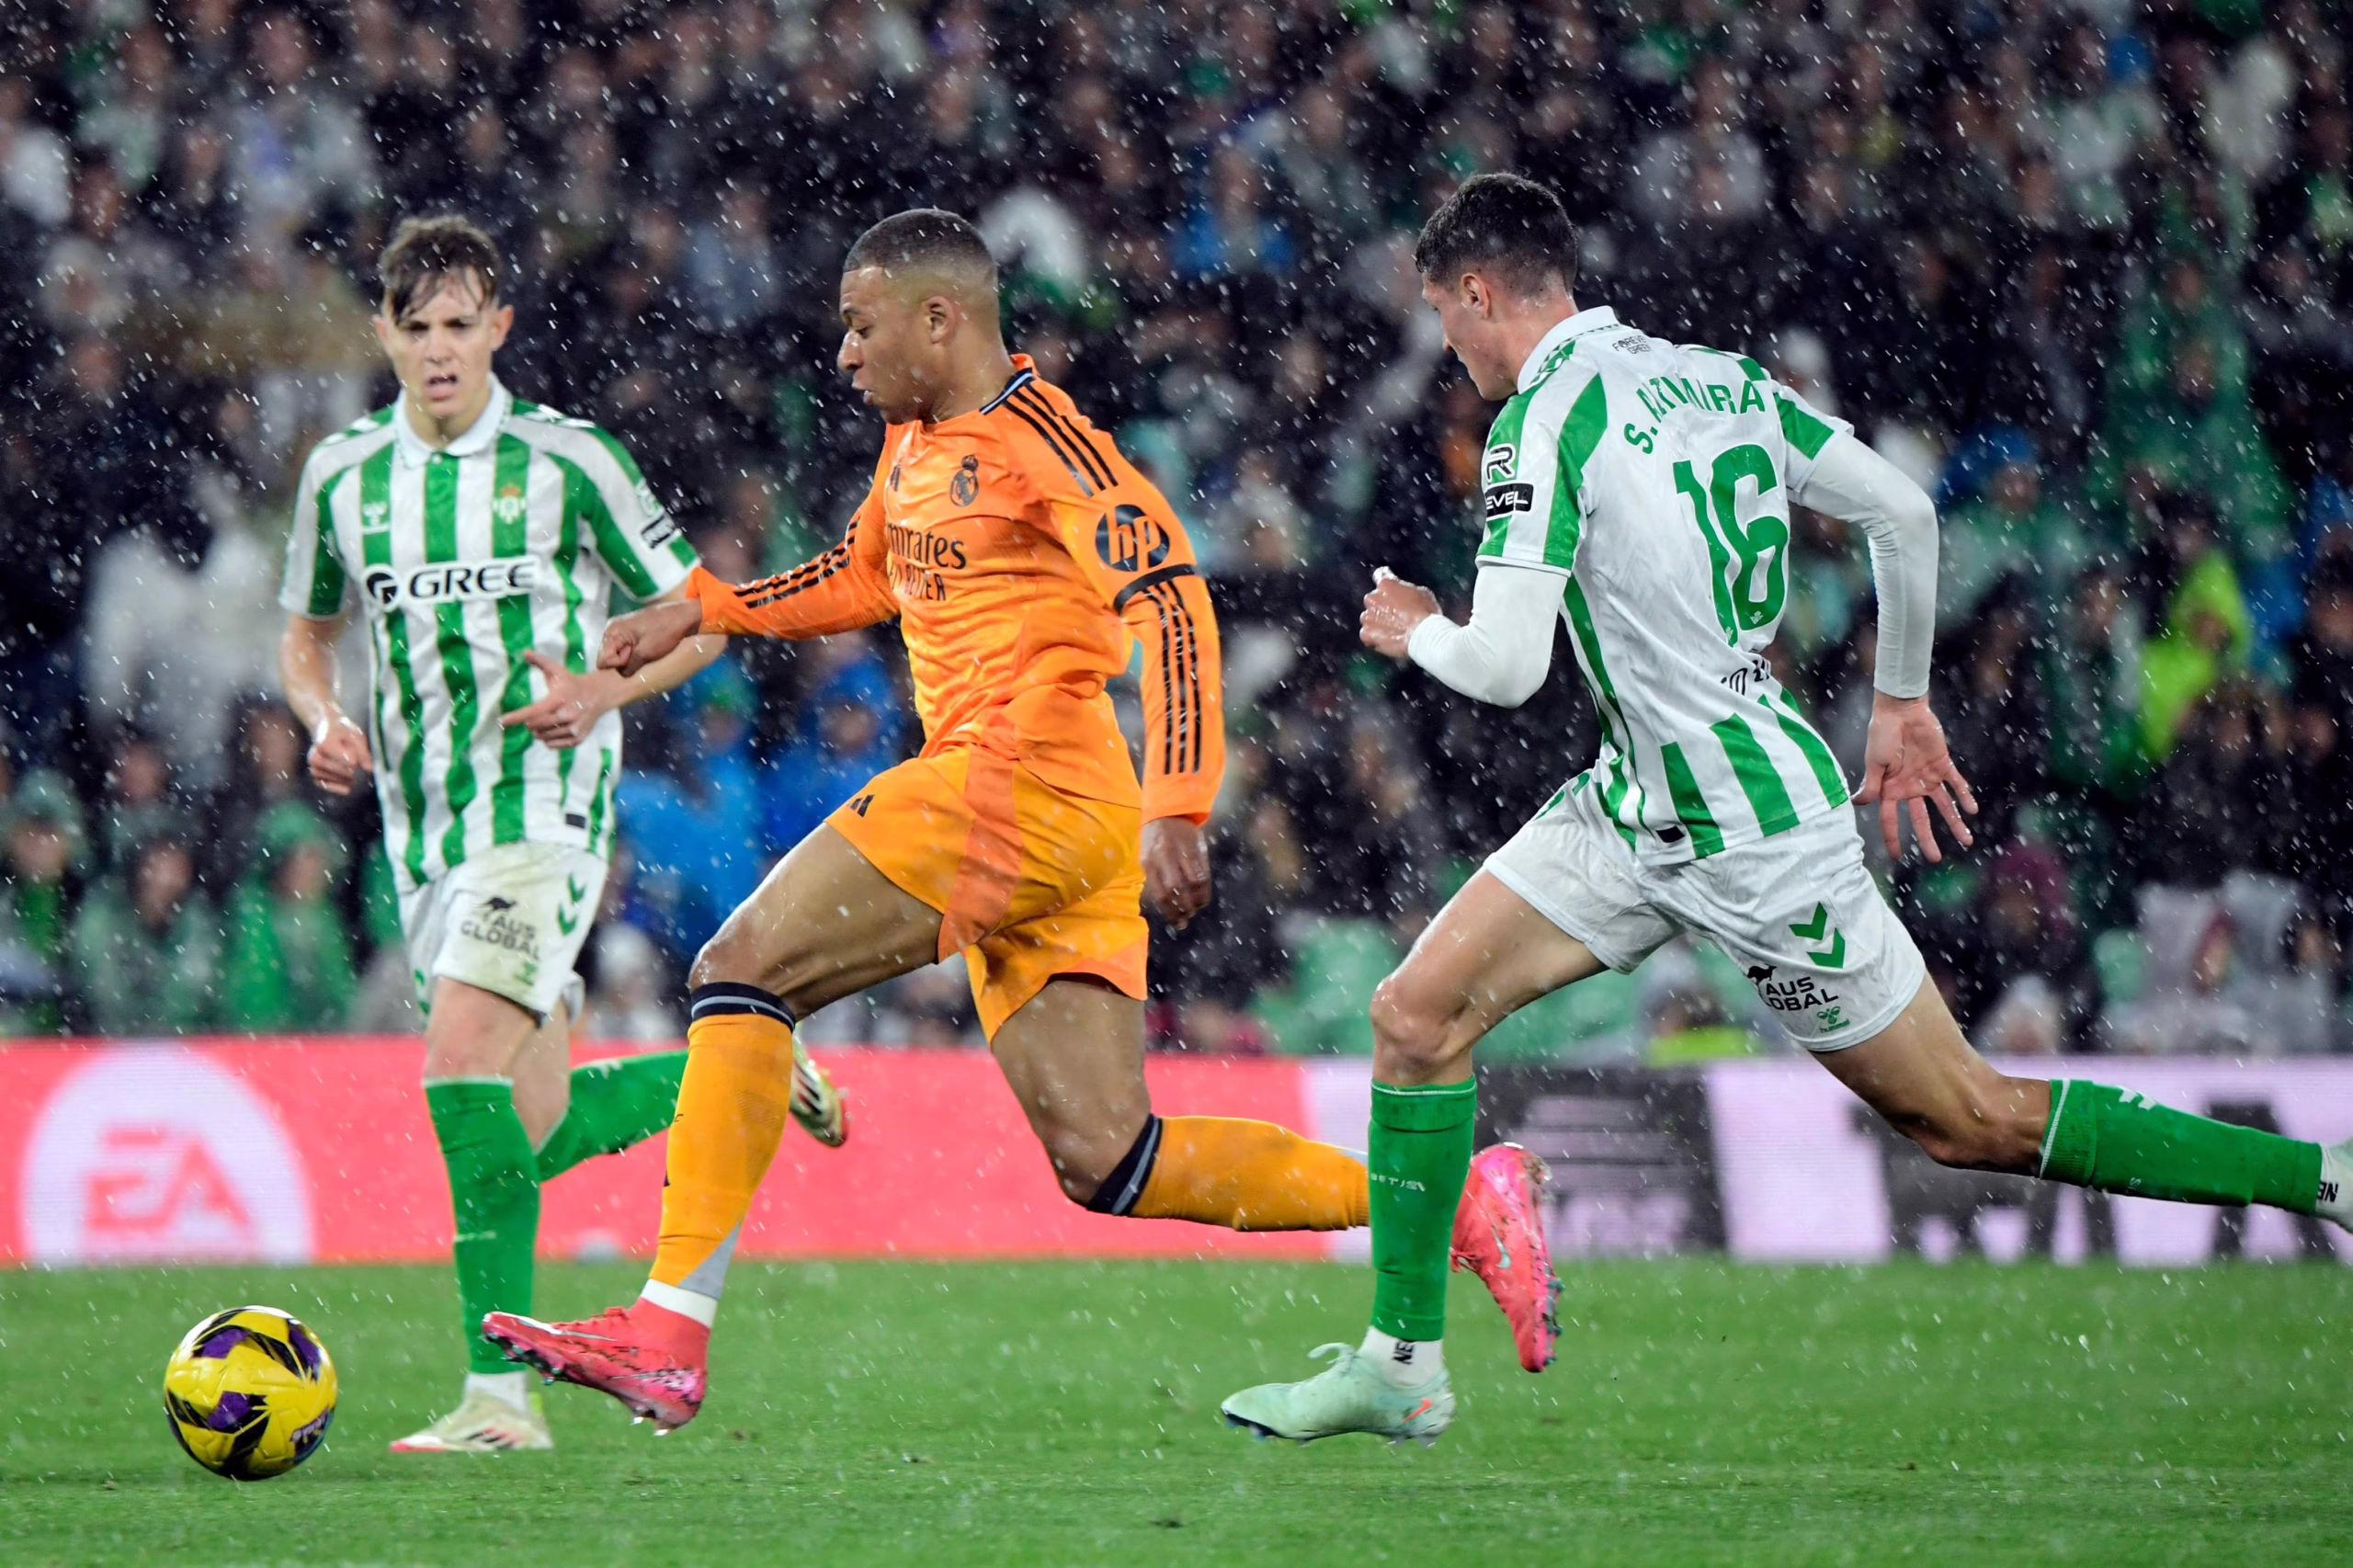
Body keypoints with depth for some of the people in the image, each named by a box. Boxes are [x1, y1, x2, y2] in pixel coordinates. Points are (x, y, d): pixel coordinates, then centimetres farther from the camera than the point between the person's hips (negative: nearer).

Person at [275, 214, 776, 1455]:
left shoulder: (567, 460, -4)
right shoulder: (342, 475, 8)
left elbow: (698, 618, 3)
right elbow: (307, 634, 22)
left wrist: (604, 690, -15)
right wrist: (325, 722, 1)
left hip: (544, 806, -6)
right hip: (423, 828, 6)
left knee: (462, 1063, -24)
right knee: (533, 1131, 8)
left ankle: (499, 1390, -23)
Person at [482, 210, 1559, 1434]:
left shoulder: (1038, 438, -9)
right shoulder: (916, 439, 20)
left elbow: (1169, 598, -18)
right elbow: (862, 578, 39)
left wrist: (1177, 812, -27)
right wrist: (697, 611, 30)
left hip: (1025, 785, -10)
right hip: (1043, 828, 10)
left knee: (741, 969, -10)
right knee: (1104, 1160, 2)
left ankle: (672, 1330, -14)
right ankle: (1457, 1197, 4)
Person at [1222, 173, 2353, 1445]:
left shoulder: (1543, 421, -18)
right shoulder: (1719, 376, 6)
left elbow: (1507, 665, -24)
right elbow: (1904, 514, 12)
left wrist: (1419, 630, -1)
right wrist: (1903, 703, 24)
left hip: (1752, 837, -9)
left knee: (1971, 1122, 2)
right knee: (1417, 1011, 2)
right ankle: (1402, 1364, 8)